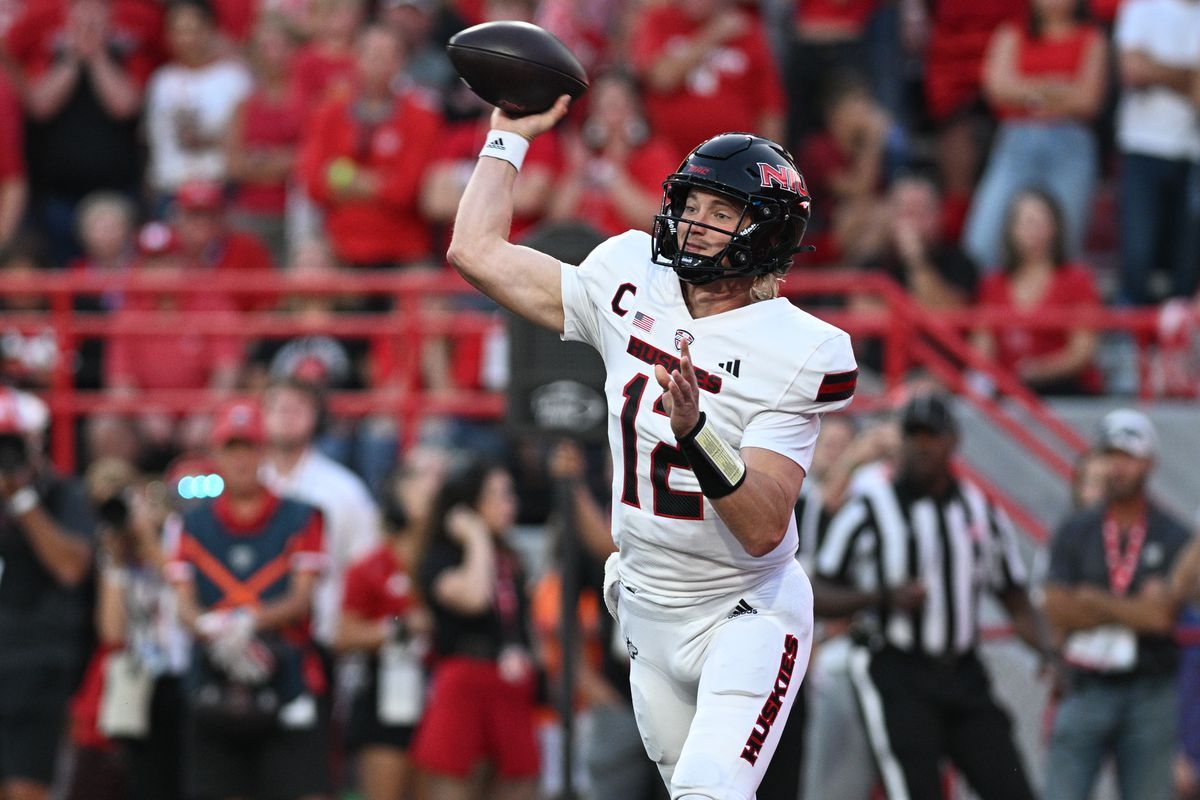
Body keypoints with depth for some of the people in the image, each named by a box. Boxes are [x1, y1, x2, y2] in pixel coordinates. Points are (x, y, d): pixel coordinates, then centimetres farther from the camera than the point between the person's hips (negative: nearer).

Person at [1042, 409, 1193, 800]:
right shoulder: (1075, 532, 6)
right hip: (1088, 690, 1)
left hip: (1152, 693, -1)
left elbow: (1162, 615, -11)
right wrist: (1133, 610, -6)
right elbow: (1058, 610, -4)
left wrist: (1094, 602, -4)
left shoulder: (1173, 537, 1)